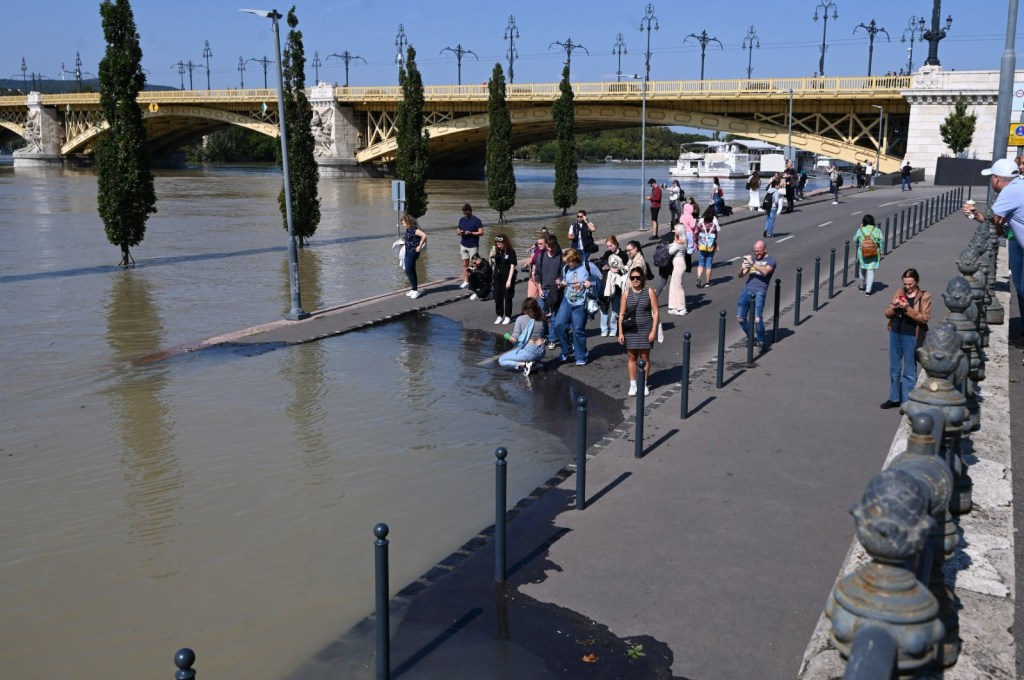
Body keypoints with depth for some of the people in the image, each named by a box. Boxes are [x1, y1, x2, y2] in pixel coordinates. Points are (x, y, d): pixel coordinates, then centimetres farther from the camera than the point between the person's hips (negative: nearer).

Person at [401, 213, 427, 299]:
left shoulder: (414, 229, -18)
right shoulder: (408, 230, 10)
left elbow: (424, 235, -29)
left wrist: (419, 246, -24)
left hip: (413, 252, -10)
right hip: (408, 252, 10)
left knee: (409, 271, -11)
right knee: (411, 272, 14)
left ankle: (415, 290, -7)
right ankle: (414, 289, 22)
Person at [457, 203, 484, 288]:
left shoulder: (476, 220, -7)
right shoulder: (461, 220, 10)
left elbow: (481, 233, -11)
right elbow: (457, 230, 18)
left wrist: (470, 233, -19)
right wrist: (459, 232, -6)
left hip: (473, 246, -5)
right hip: (463, 245, 5)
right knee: (465, 264, 6)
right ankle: (466, 282, 8)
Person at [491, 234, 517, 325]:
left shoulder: (511, 252, -10)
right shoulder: (497, 252, 4)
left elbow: (512, 266, -12)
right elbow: (491, 265, 8)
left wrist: (509, 280, -17)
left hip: (507, 278, -5)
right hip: (497, 278, 5)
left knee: (507, 298, 3)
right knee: (497, 298, 8)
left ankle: (508, 317, 14)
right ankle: (500, 316, 21)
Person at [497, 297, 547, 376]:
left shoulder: (520, 319, -6)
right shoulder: (541, 319, 6)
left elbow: (514, 338, -10)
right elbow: (542, 335, 10)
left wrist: (508, 336, 12)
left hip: (529, 351, -6)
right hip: (541, 352, 6)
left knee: (501, 360, 7)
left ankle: (524, 364, -10)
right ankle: (534, 363, 8)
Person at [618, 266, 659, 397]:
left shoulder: (649, 292, -2)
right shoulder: (626, 293, 3)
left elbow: (655, 312, -2)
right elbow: (621, 314, 4)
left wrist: (653, 331, -8)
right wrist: (620, 332, -1)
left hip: (645, 329, -1)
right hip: (630, 330, 1)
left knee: (644, 356, 5)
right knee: (632, 356, 4)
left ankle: (644, 384, 17)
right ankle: (633, 385, 13)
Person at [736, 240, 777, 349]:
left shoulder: (771, 260, 5)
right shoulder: (752, 259, 21)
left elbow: (765, 271, -15)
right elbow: (741, 275, 17)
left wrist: (752, 263, -21)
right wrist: (742, 268, -6)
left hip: (759, 292, -5)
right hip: (746, 290, 5)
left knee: (757, 319, -17)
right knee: (740, 318, -1)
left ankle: (761, 342, 4)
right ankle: (752, 337, 20)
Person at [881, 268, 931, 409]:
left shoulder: (924, 296, -6)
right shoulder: (899, 293, 6)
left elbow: (925, 317, -14)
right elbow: (887, 313, 6)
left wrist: (908, 309, -25)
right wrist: (894, 307, -15)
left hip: (911, 336, -5)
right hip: (895, 333, 5)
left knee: (909, 370, 1)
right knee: (894, 368, 15)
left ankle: (907, 402, 7)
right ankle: (894, 398, 28)